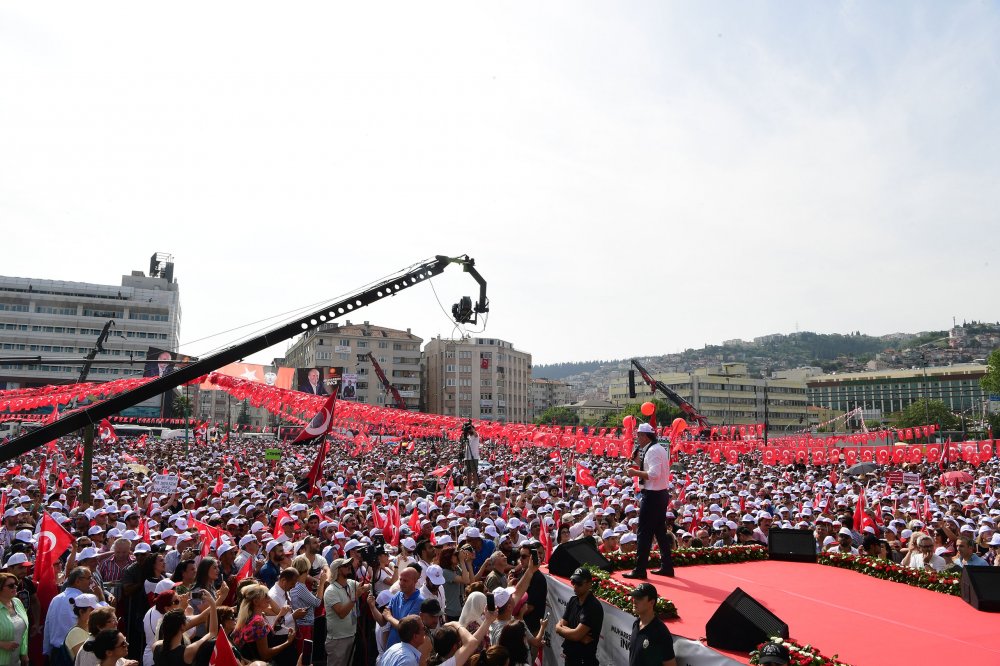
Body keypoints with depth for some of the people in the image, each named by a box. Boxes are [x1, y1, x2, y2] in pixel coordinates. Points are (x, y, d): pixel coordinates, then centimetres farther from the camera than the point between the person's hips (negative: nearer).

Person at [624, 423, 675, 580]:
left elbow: (654, 474, -28)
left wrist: (635, 472, -18)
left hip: (653, 495, -10)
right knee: (660, 531, 16)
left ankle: (639, 570, 1)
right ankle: (666, 567, 23)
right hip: (662, 493, 10)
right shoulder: (660, 449, 13)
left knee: (645, 533, -4)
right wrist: (639, 461, 9)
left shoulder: (652, 451, -18)